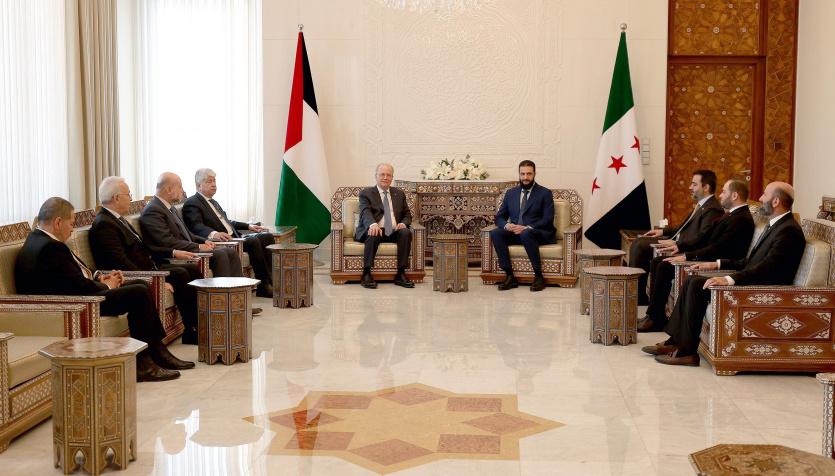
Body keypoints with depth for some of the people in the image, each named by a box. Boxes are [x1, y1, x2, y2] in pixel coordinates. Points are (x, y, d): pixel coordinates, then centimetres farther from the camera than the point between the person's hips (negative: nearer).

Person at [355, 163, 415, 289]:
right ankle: (366, 274, -30)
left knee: (406, 232, -28)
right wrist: (373, 224, -35)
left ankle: (400, 274, -25)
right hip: (375, 229, -3)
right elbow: (365, 212, -11)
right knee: (374, 234, -37)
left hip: (394, 231, 3)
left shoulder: (399, 194, 21)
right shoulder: (366, 193, 7)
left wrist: (403, 223, -7)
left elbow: (407, 215, 20)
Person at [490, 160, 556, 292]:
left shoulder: (545, 193, 3)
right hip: (514, 232, 4)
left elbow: (547, 220, -7)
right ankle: (510, 277, -24)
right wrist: (506, 225, -11)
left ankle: (538, 276, -28)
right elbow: (499, 217, 14)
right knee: (495, 233, -25)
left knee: (525, 234, -38)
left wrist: (527, 228, -21)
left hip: (538, 234, -4)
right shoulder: (511, 193, 15)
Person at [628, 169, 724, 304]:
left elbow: (700, 238, -25)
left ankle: (639, 296, -7)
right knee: (638, 243, 3)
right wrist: (663, 231, 15)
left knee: (640, 246, -17)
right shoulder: (702, 205, 15)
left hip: (686, 250, -10)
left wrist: (676, 243, -24)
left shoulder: (713, 209, -17)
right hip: (677, 242, 10)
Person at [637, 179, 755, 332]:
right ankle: (653, 314, 1)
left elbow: (718, 248, -24)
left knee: (664, 267, -20)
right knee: (656, 262, 3)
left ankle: (656, 319, -10)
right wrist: (680, 246, 9)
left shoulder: (741, 219, -17)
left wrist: (686, 256, -23)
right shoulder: (732, 214, 15)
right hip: (709, 258, 10)